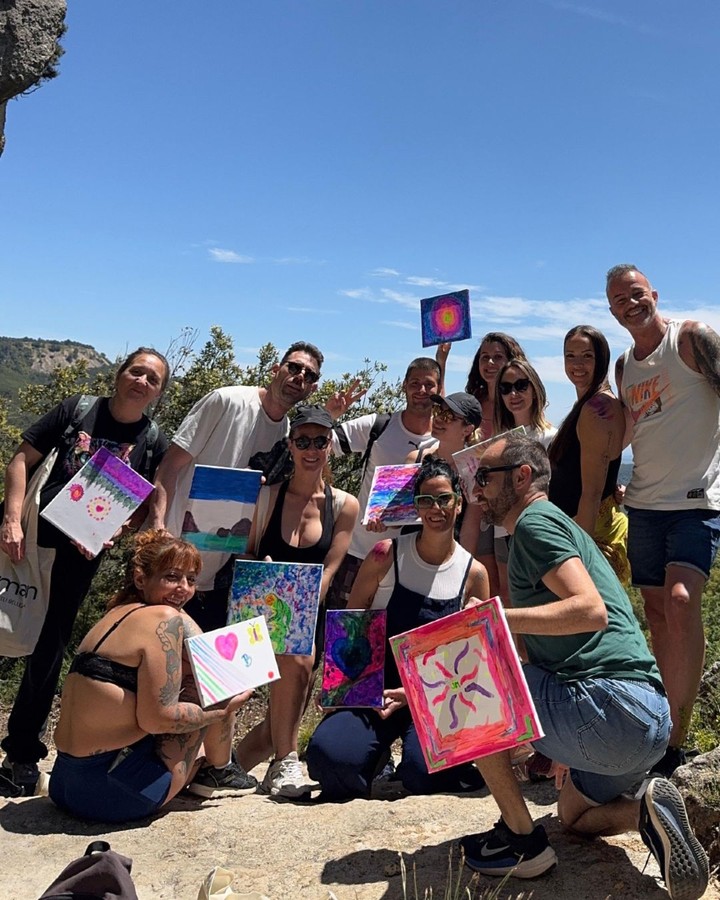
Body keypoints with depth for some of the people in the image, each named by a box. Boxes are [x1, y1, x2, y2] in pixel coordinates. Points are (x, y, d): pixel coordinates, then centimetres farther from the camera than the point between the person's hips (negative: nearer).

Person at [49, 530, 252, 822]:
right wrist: (224, 710, -6)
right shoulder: (166, 619, -16)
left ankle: (203, 766, 30)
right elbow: (157, 719, -19)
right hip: (115, 794, -9)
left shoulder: (118, 613, 10)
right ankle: (218, 773, 18)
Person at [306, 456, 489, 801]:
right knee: (328, 755, -24)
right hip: (373, 689, 1)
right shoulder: (387, 555, -4)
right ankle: (377, 751, 10)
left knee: (423, 773, -28)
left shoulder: (474, 573, -1)